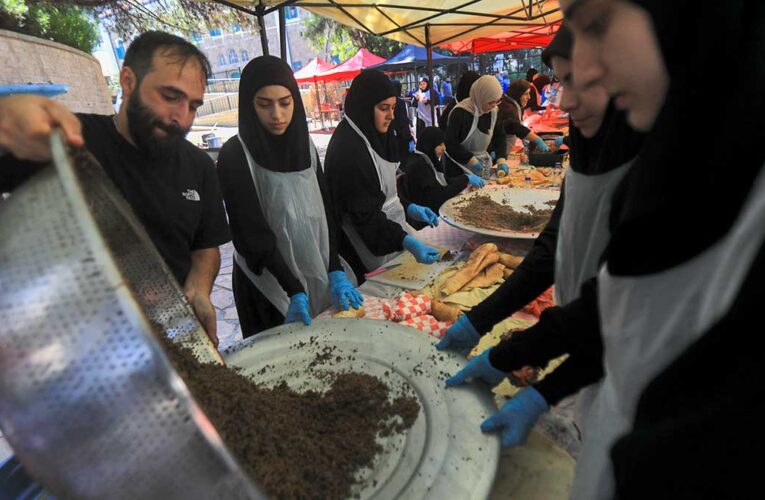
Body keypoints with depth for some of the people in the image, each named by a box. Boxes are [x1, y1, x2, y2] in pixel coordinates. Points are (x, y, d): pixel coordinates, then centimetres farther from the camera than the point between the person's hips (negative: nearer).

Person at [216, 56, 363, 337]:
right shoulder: (235, 156, -14)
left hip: (316, 273, 5)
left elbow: (325, 211, -1)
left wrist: (335, 271, -12)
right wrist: (294, 291, -25)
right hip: (268, 284, -5)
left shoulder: (305, 145, 3)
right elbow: (252, 233, -17)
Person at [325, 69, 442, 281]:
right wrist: (407, 242, -34)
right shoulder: (348, 150, -24)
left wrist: (409, 208, 4)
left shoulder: (371, 136, 5)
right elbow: (364, 213, -27)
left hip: (386, 225, 9)